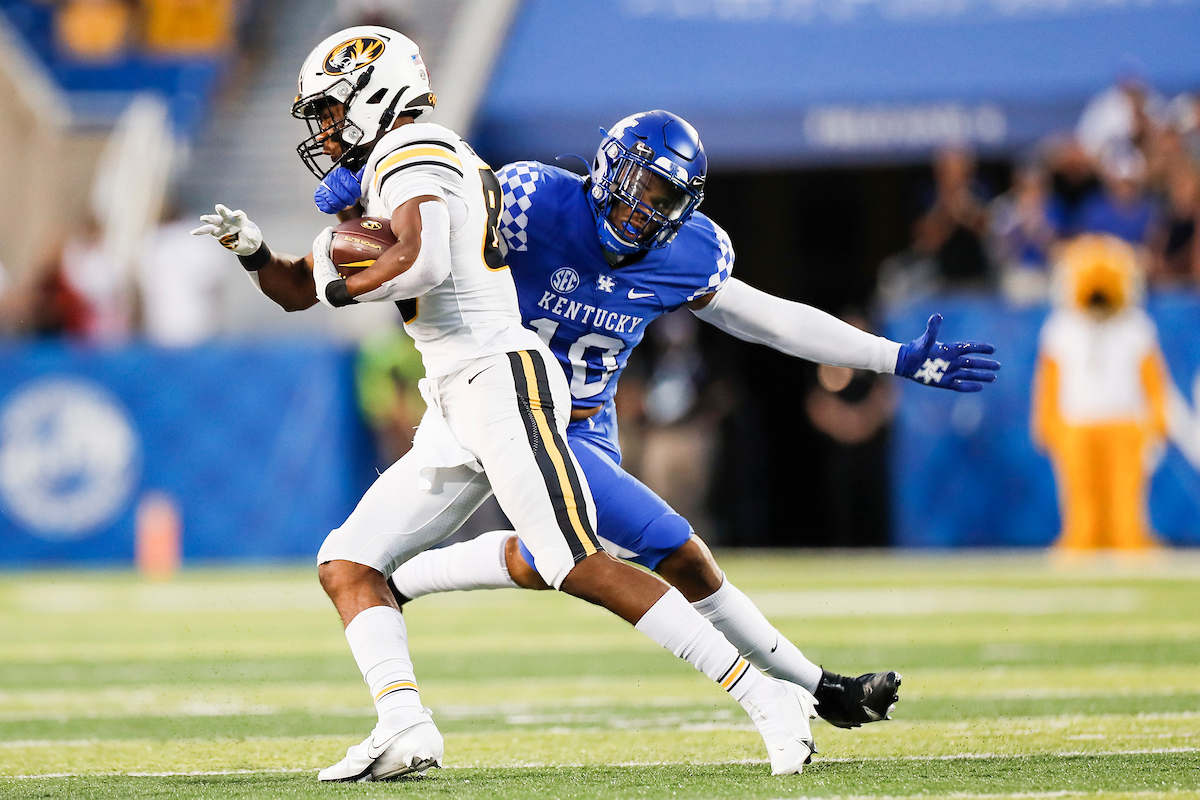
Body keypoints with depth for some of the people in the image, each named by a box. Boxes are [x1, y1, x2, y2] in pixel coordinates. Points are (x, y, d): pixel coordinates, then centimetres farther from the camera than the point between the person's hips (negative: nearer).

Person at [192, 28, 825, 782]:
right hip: (456, 407, 11)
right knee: (348, 565, 3)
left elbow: (423, 264, -25)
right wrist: (253, 250, 12)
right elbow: (299, 289, 31)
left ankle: (766, 697, -16)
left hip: (501, 378, -11)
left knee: (583, 567, -17)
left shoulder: (411, 154, -7)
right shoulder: (383, 175, 24)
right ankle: (405, 723, -15)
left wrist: (343, 286, -9)